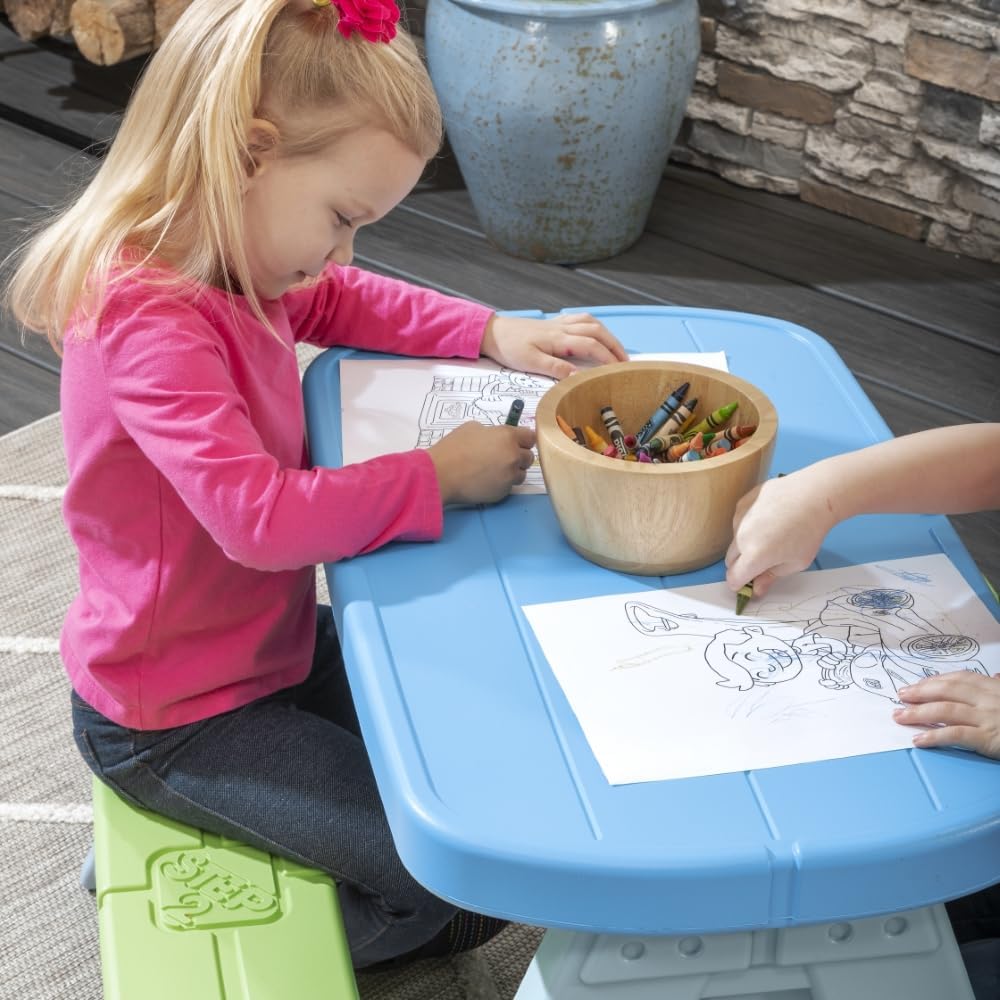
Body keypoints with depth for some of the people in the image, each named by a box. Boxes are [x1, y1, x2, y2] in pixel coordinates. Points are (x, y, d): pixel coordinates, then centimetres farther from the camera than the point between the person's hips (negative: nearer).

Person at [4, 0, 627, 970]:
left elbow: (339, 303, 16)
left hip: (268, 645, 10)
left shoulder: (229, 262, -2)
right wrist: (438, 476, -27)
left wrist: (492, 334, 0)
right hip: (176, 721, -9)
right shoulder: (148, 321, -31)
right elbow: (259, 516, -39)